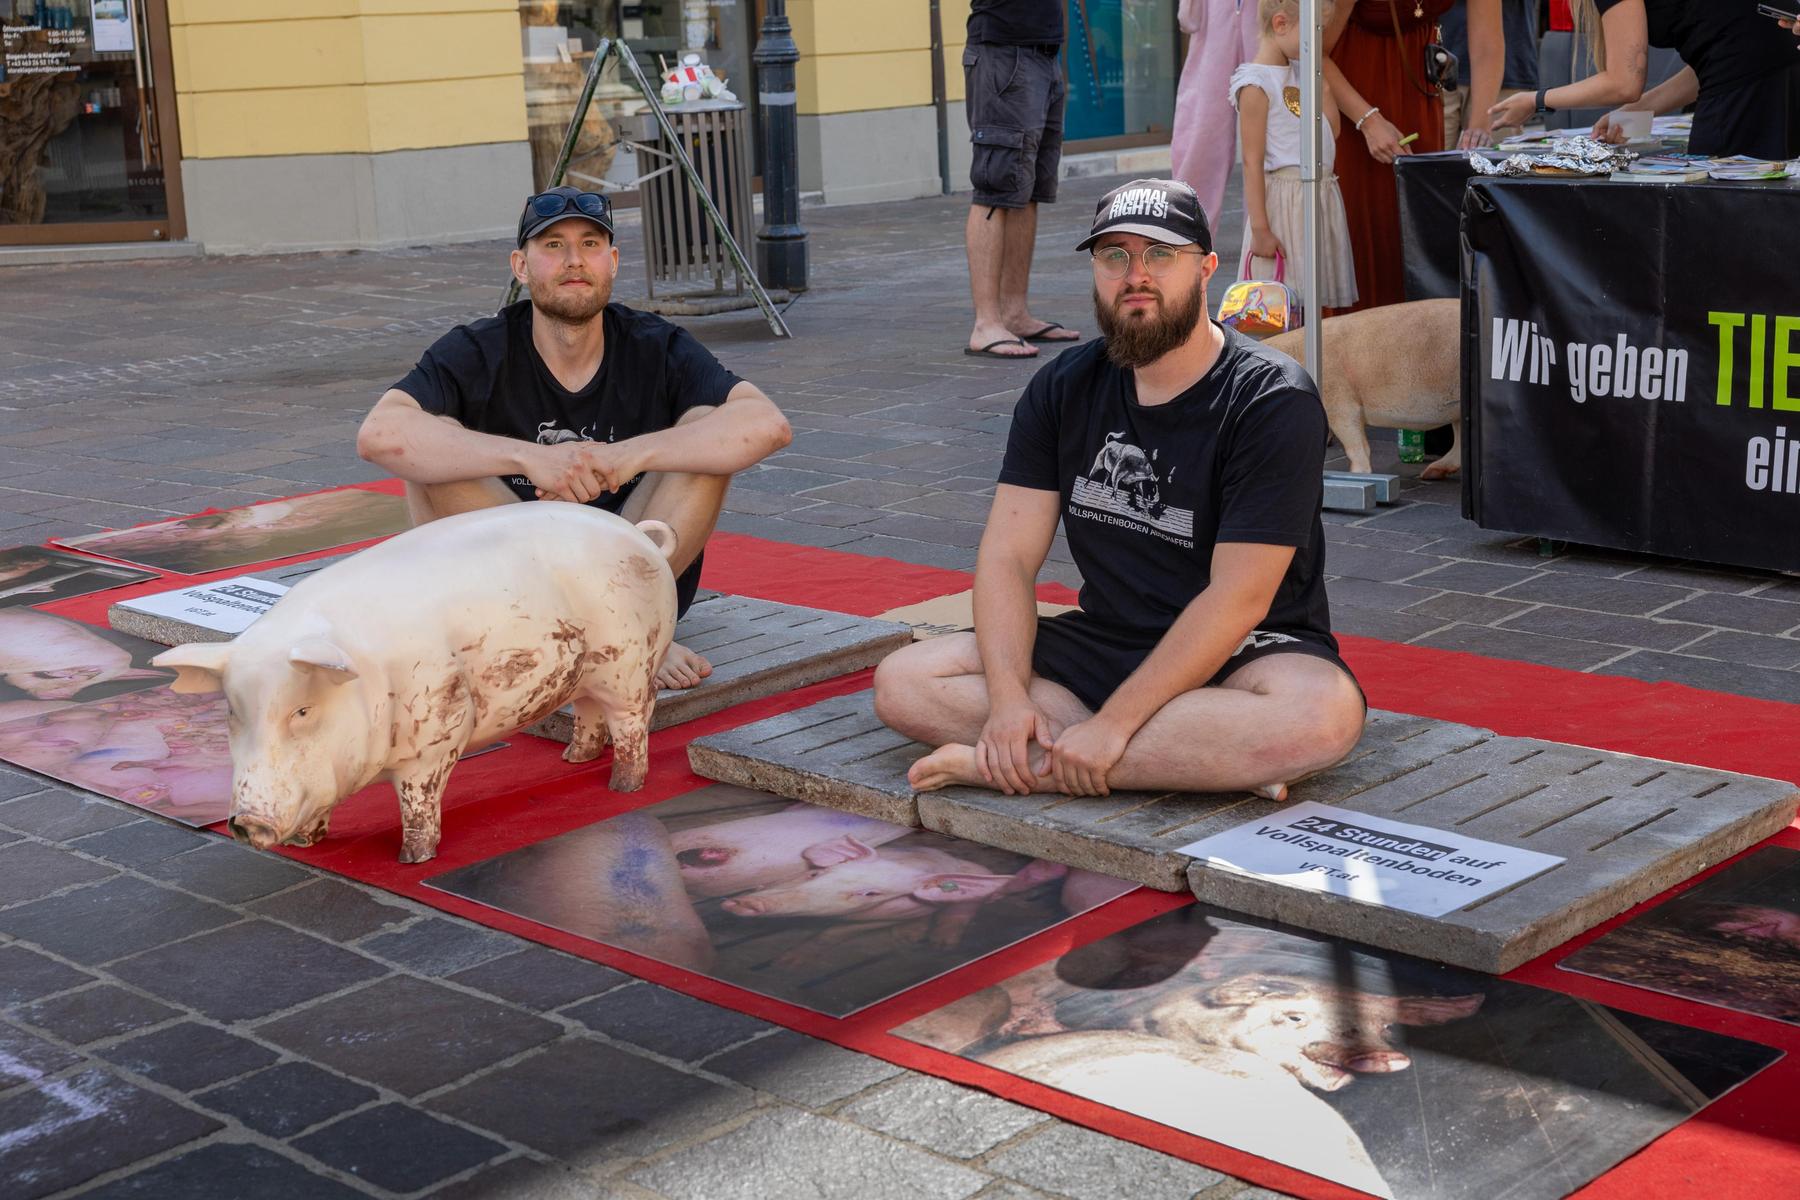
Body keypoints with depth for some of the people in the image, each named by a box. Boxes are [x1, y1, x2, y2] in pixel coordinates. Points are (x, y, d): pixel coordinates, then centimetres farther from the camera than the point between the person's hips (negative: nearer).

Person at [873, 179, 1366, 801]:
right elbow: (1007, 555, -3)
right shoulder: (1065, 388, 3)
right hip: (1101, 644, 5)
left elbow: (1238, 600, -19)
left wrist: (1115, 724, -26)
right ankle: (1209, 762, -23)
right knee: (903, 682, -15)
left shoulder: (1272, 400, -14)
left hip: (1246, 652, -5)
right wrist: (1008, 697, -21)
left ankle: (1028, 766, -29)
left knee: (1323, 715, -38)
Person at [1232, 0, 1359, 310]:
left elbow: (1332, 129, 12)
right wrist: (1259, 228, -18)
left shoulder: (1299, 72, 12)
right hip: (1285, 200, -8)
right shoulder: (1256, 84, -13)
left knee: (1315, 302, 12)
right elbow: (1253, 162, -15)